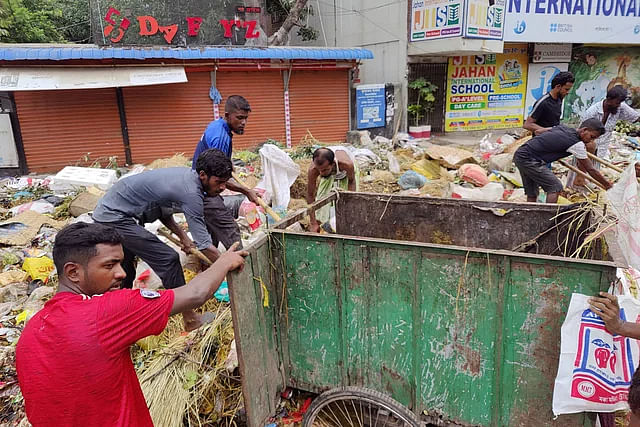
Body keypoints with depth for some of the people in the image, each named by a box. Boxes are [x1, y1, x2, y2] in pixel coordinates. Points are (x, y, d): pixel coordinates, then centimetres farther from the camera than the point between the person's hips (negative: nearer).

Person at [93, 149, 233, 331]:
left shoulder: (186, 175, 1)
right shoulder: (190, 192, -27)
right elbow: (204, 245, -28)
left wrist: (182, 235, 6)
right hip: (115, 217, -10)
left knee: (125, 275, 24)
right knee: (167, 259, -12)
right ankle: (190, 320, -4)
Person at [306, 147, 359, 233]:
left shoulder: (347, 164, -46)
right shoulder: (313, 170, -40)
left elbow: (351, 181, -22)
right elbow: (310, 195, -27)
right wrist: (313, 223, -27)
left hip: (347, 172, -1)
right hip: (329, 176, 1)